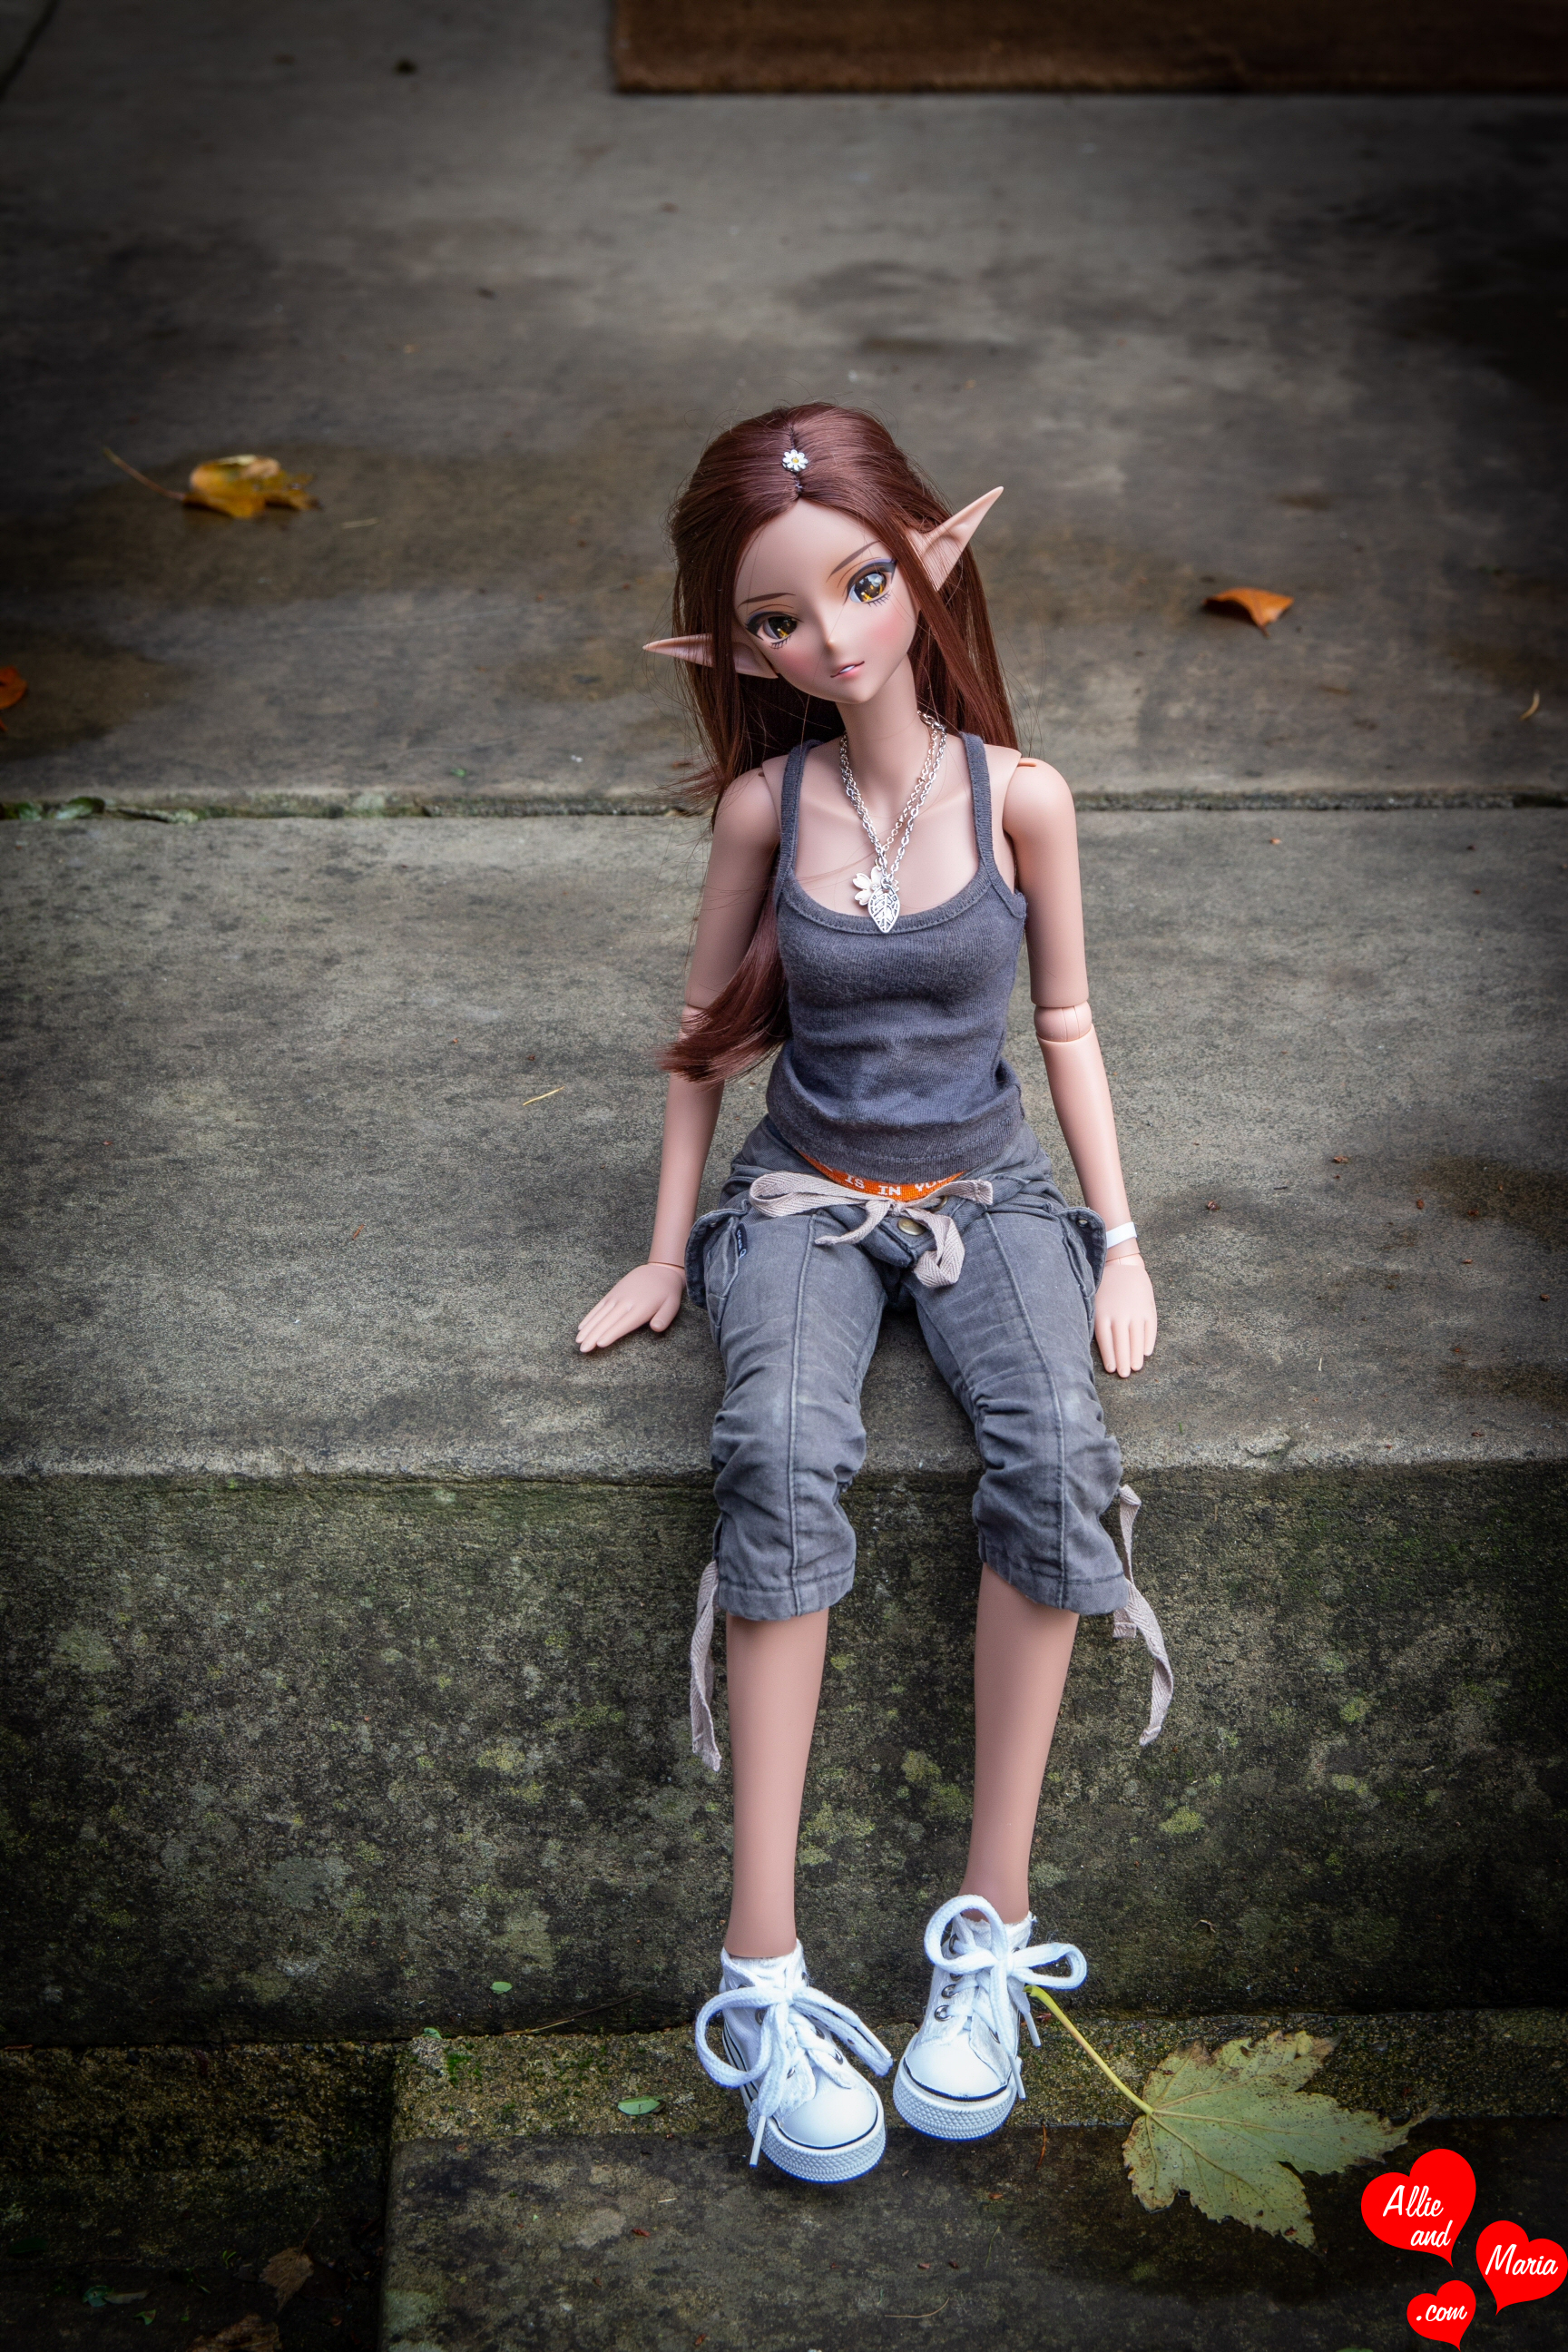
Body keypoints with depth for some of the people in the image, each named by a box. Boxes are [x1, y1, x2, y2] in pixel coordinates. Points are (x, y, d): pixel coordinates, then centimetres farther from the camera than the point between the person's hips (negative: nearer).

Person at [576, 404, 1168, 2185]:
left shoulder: (1017, 796, -5)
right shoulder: (765, 801, -5)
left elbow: (1064, 1021, 6)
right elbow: (708, 1029, 6)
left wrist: (1119, 1236, 0)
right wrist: (670, 1251, 6)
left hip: (986, 1191, 1)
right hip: (807, 1195, 0)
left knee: (1052, 1449, -32)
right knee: (781, 1452, -33)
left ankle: (994, 1921, -24)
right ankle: (761, 1964, -33)